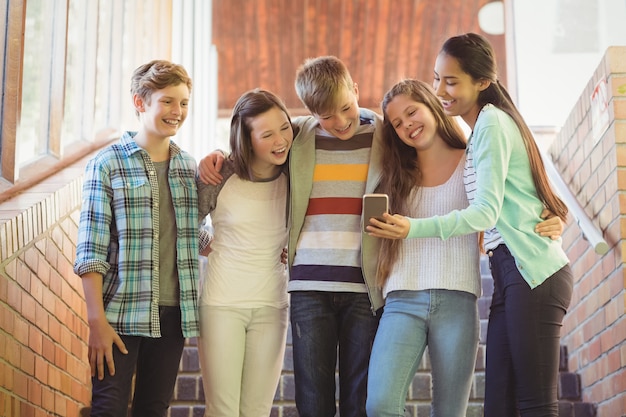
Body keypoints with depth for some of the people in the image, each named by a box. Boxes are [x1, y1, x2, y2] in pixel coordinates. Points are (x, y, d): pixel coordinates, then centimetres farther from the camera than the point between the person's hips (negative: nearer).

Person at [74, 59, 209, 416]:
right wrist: (97, 322, -13)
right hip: (123, 313, -4)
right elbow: (90, 253, -7)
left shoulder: (189, 166, 12)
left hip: (173, 313, 5)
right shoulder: (107, 164, -3)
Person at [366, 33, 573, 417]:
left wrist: (413, 228, -21)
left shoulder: (491, 121, -7)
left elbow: (486, 211, -14)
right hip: (510, 273, 10)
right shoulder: (484, 128, 22)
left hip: (532, 271, -9)